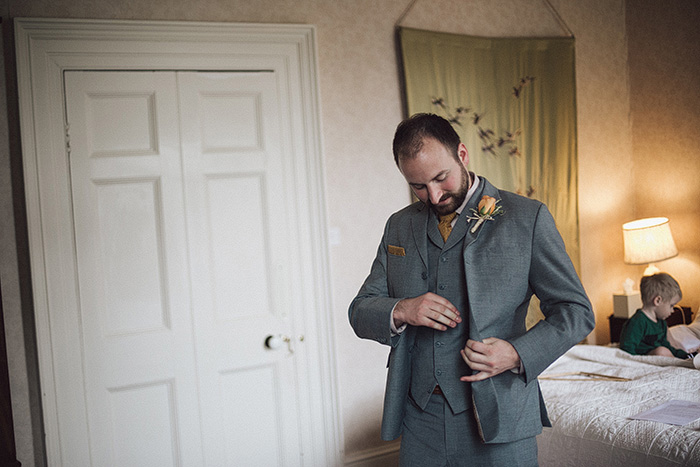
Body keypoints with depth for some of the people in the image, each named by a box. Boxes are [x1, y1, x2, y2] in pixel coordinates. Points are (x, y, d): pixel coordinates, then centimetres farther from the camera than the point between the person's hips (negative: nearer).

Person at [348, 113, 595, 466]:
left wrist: (518, 354, -18)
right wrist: (400, 311, -12)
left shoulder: (527, 218, -2)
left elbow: (576, 311, -1)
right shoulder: (400, 226, 10)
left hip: (497, 422, -3)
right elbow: (360, 311, 10)